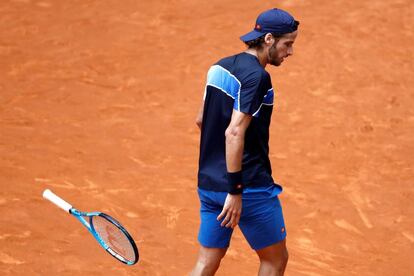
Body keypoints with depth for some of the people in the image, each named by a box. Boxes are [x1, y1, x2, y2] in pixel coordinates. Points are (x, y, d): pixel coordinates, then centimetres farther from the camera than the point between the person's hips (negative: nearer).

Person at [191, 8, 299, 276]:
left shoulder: (219, 67, 10)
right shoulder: (256, 76, -17)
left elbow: (201, 120, 21)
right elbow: (234, 132, -25)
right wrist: (235, 190, -25)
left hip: (209, 183, 8)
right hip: (250, 186, -8)